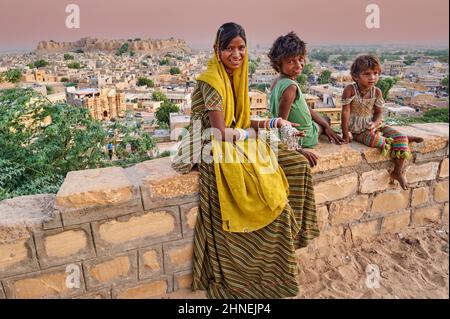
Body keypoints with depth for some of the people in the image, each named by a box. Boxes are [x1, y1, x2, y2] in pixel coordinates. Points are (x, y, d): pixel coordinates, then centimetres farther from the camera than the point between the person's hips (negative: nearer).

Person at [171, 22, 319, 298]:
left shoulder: (234, 76, 12)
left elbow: (240, 123, 11)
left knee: (297, 164, 5)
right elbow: (221, 134, -20)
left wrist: (271, 123, -2)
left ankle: (291, 230, 16)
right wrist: (261, 130, -9)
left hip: (237, 144, 9)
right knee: (274, 205, -14)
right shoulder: (212, 81, -16)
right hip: (219, 153, -9)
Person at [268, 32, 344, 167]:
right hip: (302, 138, -9)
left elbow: (305, 107, 7)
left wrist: (326, 126, 9)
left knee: (326, 120, 37)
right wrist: (297, 149, -30)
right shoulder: (290, 86, -31)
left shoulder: (278, 80, 0)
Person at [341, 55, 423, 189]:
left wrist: (375, 124, -21)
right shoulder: (350, 90, -17)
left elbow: (379, 112, 2)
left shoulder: (377, 92, -3)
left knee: (401, 138, -11)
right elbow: (345, 112, -17)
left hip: (373, 125, 5)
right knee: (377, 140, -33)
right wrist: (345, 134, -18)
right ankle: (405, 139, 1)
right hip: (357, 130, -5)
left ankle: (398, 171, 3)